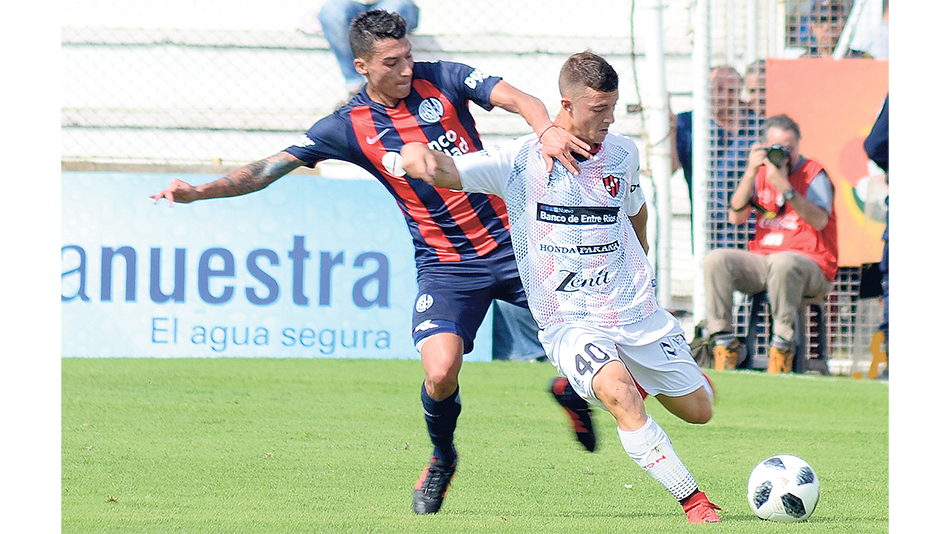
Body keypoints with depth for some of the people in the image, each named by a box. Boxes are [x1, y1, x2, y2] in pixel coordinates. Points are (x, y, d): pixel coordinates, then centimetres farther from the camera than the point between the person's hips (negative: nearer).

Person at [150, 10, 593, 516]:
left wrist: (548, 130, -36)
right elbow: (273, 166, -4)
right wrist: (199, 191, -14)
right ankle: (441, 460, 11)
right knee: (441, 374, -22)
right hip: (444, 264, -1)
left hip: (510, 241, 1)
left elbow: (517, 99, -13)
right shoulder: (349, 127, -4)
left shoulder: (441, 79, -2)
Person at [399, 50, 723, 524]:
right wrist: (416, 154, -43)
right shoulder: (522, 160, -10)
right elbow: (449, 172, -21)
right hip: (569, 322, -4)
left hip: (635, 313, 4)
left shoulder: (623, 154, 3)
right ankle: (693, 500, -23)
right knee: (619, 394, -32)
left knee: (699, 410, 11)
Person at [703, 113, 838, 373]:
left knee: (782, 262, -40)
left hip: (812, 267, -5)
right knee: (716, 260, -18)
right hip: (762, 262, 5)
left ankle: (782, 347, -33)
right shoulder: (762, 173, 14)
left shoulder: (814, 174, -1)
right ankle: (724, 341, -17)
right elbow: (736, 217, 4)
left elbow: (820, 221, -18)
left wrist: (785, 188, -25)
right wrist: (750, 174, -7)